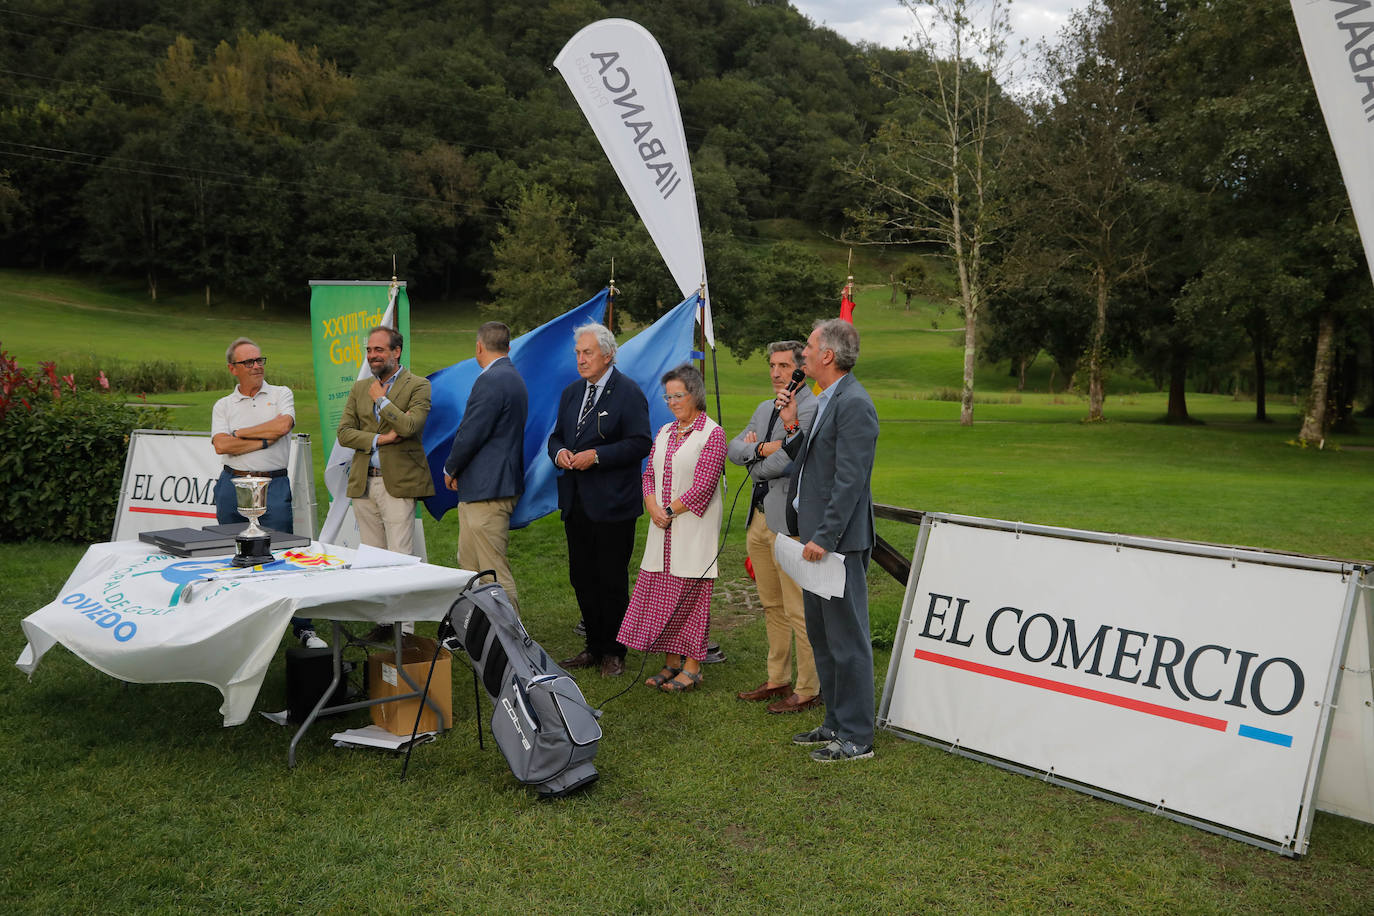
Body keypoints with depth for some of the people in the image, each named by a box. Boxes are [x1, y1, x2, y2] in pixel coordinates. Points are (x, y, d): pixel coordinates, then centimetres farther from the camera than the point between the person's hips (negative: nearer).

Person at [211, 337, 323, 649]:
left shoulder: (281, 394, 7)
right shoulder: (223, 405, 9)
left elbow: (282, 425, -13)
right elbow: (221, 445, -5)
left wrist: (239, 433, -4)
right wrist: (264, 440, -9)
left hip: (274, 486, -2)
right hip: (233, 486, 3)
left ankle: (304, 628, 0)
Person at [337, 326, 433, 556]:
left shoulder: (418, 386, -2)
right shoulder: (360, 387, 15)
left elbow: (410, 427, -18)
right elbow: (343, 432, 6)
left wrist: (381, 399, -7)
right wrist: (380, 440, -9)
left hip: (398, 483, -5)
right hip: (362, 483, 5)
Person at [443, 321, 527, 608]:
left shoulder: (491, 381, -17)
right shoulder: (513, 377, 17)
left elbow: (470, 434, -20)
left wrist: (450, 469, -2)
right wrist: (457, 469, 13)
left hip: (488, 489, -11)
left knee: (495, 571, -6)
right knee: (469, 564, 19)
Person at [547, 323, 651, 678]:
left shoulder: (628, 392, -7)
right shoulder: (571, 393, 14)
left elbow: (640, 444, -14)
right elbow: (556, 436, 21)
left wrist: (596, 455, -20)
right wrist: (559, 452, -2)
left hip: (611, 503, -7)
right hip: (576, 502, 7)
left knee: (611, 580, 0)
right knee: (582, 578, 12)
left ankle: (613, 652, 13)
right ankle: (594, 647, 25)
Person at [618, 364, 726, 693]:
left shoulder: (712, 433, -7)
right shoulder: (664, 432, 15)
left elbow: (704, 484, -14)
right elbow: (649, 474, 12)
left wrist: (670, 511, -12)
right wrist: (654, 508, -5)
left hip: (694, 527, -7)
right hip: (663, 530, 7)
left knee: (691, 592, -3)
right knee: (660, 591, 7)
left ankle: (692, 666, 6)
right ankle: (671, 663, 18)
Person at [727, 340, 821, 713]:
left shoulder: (811, 409, -13)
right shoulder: (765, 409, 17)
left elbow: (784, 463, -21)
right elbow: (733, 448, 8)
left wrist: (756, 466, -4)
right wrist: (761, 449, -10)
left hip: (790, 522, -9)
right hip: (760, 517, 9)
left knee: (799, 611, -4)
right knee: (772, 607, 17)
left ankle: (808, 690, 6)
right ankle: (778, 679, 28)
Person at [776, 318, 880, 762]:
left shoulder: (854, 404, -16)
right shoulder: (827, 401, 15)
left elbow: (849, 481, -21)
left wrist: (823, 538, -23)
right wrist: (791, 427, 5)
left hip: (838, 542, -11)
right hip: (816, 537, 11)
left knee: (847, 639, -1)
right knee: (821, 636, 18)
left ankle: (856, 738, 9)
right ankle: (836, 722, 30)